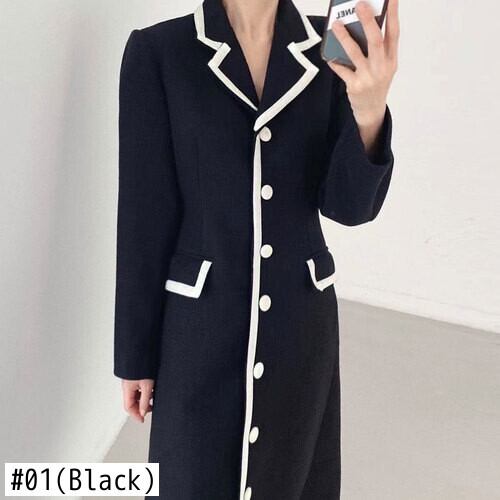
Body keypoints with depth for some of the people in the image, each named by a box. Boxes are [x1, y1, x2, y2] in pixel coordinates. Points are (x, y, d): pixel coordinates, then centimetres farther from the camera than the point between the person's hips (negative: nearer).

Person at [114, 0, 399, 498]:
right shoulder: (157, 52, -10)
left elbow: (349, 205, -7)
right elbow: (144, 216, -7)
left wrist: (370, 114, -27)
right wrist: (136, 355, -2)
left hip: (301, 320, 3)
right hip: (201, 325, -2)